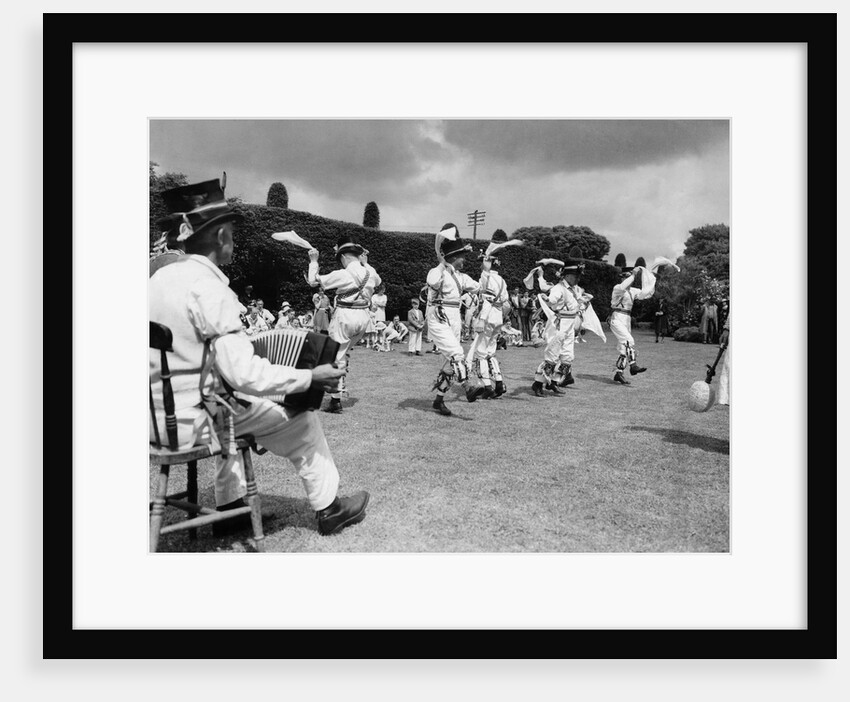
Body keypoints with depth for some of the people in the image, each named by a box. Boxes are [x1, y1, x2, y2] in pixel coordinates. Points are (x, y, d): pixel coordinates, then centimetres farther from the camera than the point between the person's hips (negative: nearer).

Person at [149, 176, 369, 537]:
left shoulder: (160, 277, 4)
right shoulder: (209, 289, -20)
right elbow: (244, 374, -25)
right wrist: (311, 377, -15)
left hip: (160, 416, 8)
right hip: (193, 421, -8)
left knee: (233, 408, 35)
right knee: (301, 421, 6)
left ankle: (229, 507, 36)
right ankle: (328, 508, 22)